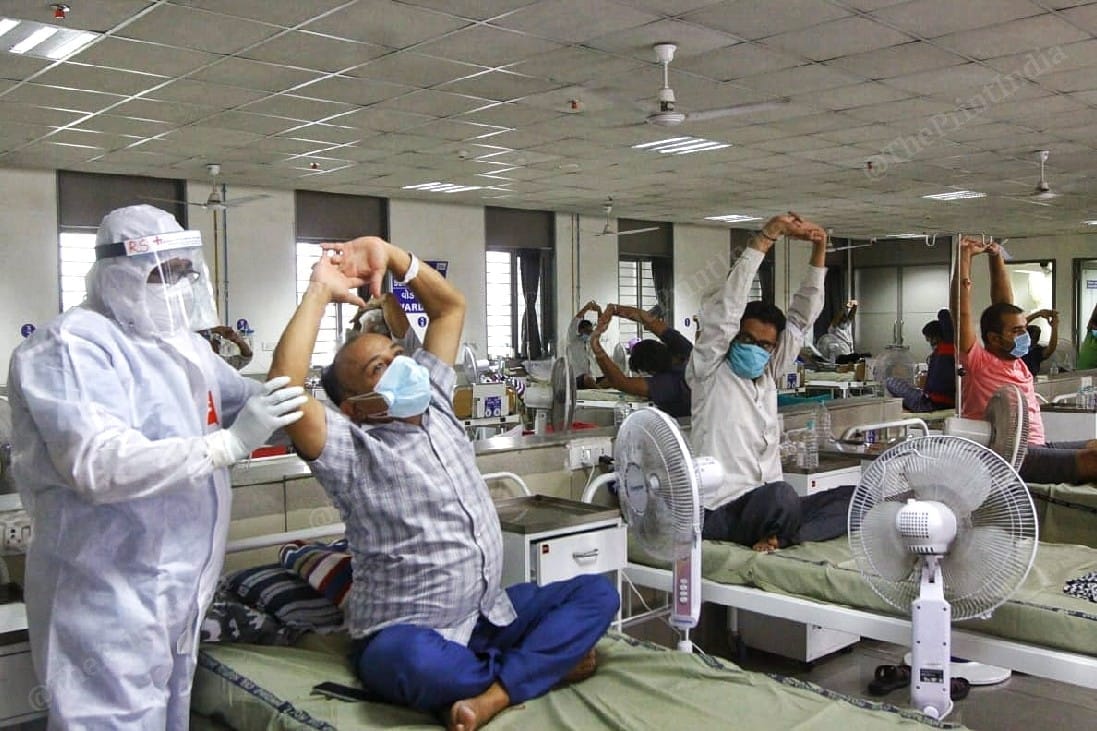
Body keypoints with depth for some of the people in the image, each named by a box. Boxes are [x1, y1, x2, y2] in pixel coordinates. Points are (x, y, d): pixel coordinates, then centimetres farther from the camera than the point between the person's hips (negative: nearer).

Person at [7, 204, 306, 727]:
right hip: (111, 603, -9)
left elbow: (254, 401, 23)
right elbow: (99, 464, -30)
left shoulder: (182, 343, 13)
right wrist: (231, 443, -31)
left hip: (177, 596, 9)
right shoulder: (76, 345, -16)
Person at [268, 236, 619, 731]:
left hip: (488, 614, 7)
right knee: (421, 663, -41)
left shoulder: (434, 405, 7)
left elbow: (452, 305, 11)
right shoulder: (349, 449, -11)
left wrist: (390, 255, -3)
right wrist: (319, 292, -21)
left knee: (598, 594, -5)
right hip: (407, 636, -7)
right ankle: (543, 662, -11)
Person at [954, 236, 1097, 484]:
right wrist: (965, 256, -9)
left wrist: (996, 256, 18)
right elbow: (961, 310, -12)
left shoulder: (1015, 360, 17)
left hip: (1037, 448, 9)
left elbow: (1004, 305, 22)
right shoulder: (978, 362, -5)